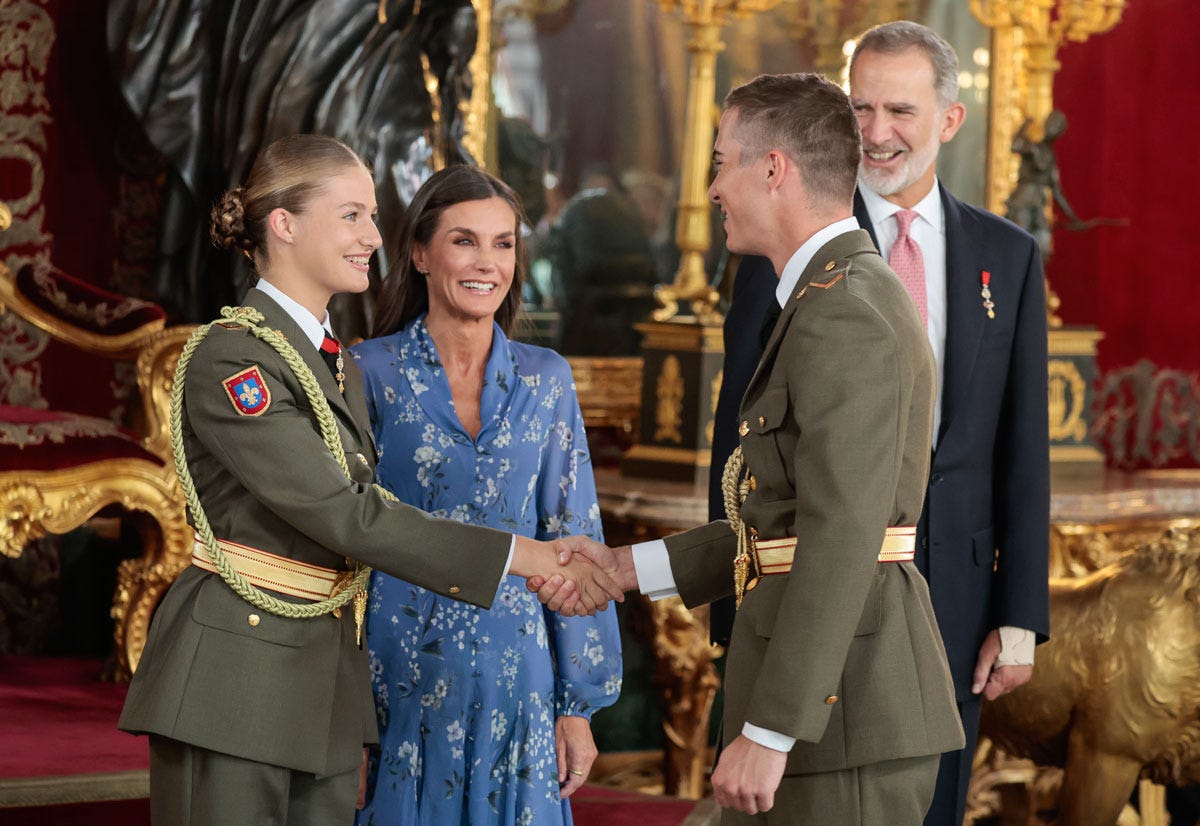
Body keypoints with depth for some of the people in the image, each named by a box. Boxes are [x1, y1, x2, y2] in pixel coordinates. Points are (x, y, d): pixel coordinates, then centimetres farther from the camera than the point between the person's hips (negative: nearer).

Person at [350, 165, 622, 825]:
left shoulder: (545, 380, 7)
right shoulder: (370, 374, -2)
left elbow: (572, 541, 8)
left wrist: (578, 705, 4)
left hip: (515, 679, 2)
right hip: (399, 684, -2)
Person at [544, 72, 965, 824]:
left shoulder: (843, 315, -15)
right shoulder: (843, 302, 18)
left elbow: (841, 540, -22)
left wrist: (768, 732, -22)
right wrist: (627, 568, 18)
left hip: (843, 707, -10)